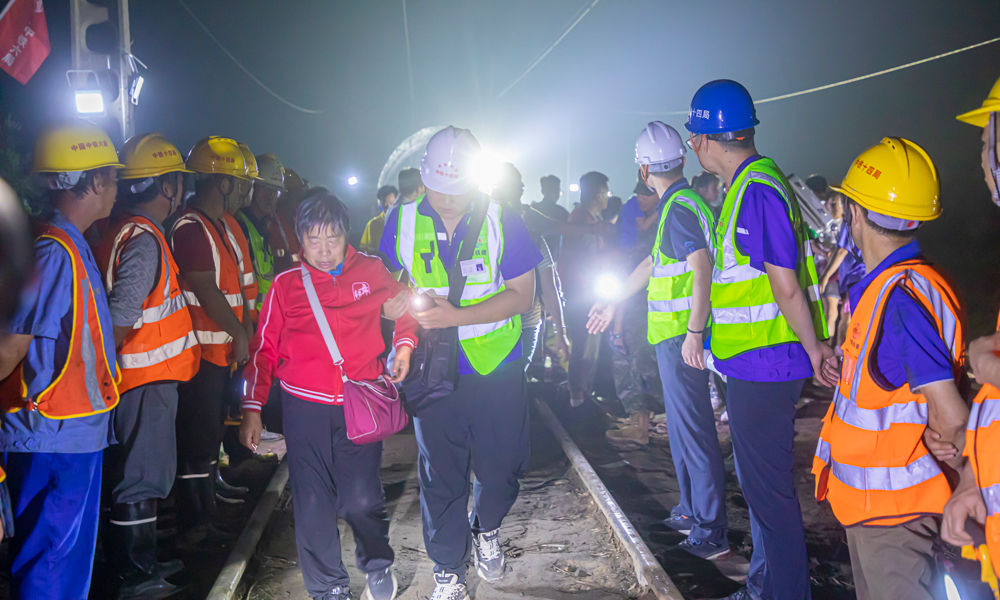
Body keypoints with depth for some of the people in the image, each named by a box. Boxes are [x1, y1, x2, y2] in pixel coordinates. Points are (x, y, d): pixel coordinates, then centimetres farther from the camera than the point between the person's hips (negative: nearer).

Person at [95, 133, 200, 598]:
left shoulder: (126, 230, 11)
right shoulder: (144, 240, -20)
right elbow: (119, 319, -26)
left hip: (146, 375, 10)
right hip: (147, 380, -10)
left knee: (141, 473, 19)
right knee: (142, 477, 1)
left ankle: (139, 563, 33)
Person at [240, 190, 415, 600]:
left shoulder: (371, 271, 3)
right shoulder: (285, 285, 3)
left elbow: (404, 305, 21)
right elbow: (264, 349, 7)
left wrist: (404, 344, 5)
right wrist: (252, 408, 3)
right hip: (304, 408, 1)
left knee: (362, 499, -1)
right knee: (313, 504, 4)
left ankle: (377, 563, 30)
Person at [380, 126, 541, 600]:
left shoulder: (502, 221, -10)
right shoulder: (402, 222, -4)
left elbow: (522, 294, -12)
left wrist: (455, 316, -24)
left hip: (497, 369, 0)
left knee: (502, 467, 11)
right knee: (440, 477, 8)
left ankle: (486, 530, 45)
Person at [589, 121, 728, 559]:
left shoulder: (681, 208, -16)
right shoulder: (677, 205, 16)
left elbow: (702, 271, -25)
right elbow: (653, 264, 26)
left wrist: (693, 333, -28)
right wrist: (612, 302, 34)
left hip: (681, 337, -10)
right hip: (674, 335, 10)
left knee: (693, 429, -4)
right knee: (681, 426, 19)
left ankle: (711, 531, 5)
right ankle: (691, 510, 32)